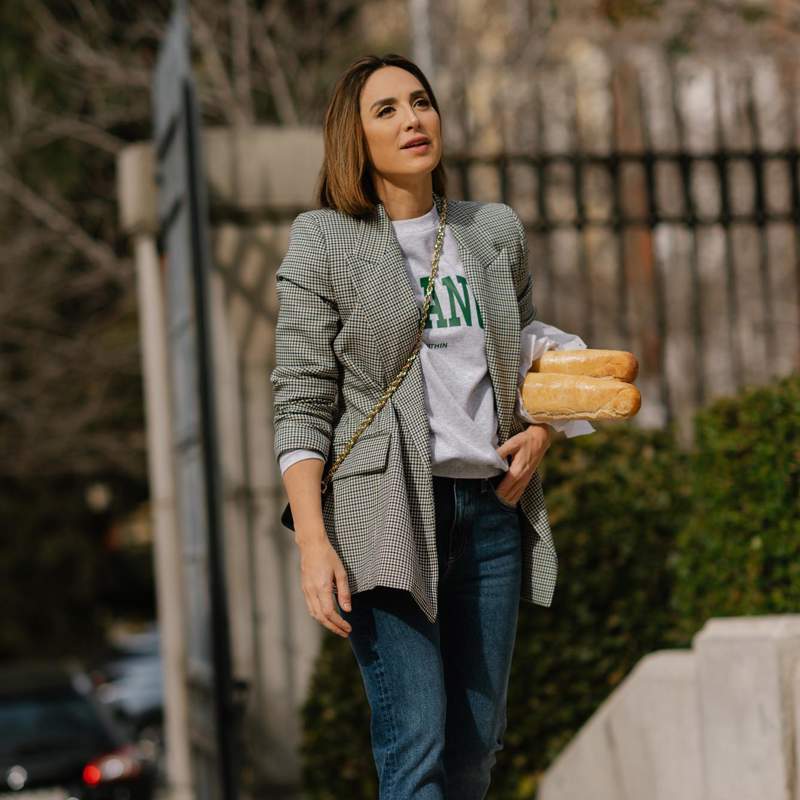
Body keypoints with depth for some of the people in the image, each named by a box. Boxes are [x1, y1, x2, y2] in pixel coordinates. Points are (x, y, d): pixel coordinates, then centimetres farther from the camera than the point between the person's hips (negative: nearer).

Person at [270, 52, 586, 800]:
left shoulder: (495, 232, 14)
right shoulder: (322, 242, 1)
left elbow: (531, 359, 26)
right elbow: (300, 404, -4)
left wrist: (541, 432, 4)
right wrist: (313, 543, -14)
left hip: (492, 509, 5)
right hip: (388, 512, -5)